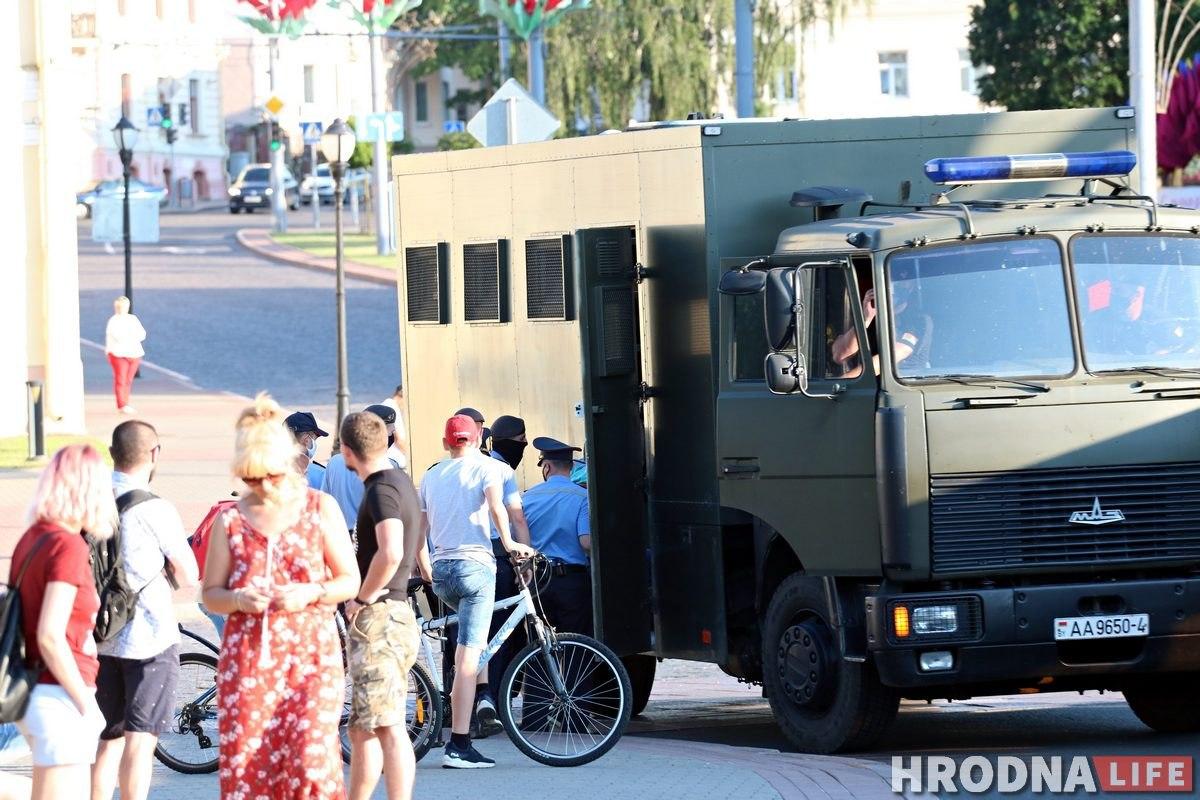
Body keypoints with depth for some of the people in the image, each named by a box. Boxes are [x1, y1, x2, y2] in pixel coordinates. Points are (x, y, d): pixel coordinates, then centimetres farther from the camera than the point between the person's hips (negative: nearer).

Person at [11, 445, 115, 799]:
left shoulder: (31, 539, 9)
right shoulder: (69, 547, -16)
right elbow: (50, 637, -22)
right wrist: (86, 704, -14)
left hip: (33, 695, 9)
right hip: (59, 698, -9)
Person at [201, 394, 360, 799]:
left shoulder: (320, 508, 5)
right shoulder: (230, 521, 7)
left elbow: (350, 581, 7)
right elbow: (210, 594, 10)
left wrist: (310, 593, -13)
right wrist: (238, 600, -12)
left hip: (311, 656, -1)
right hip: (247, 656, 1)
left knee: (312, 758, -14)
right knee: (243, 761, -4)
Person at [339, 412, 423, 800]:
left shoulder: (381, 489, -15)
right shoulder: (401, 480, 17)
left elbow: (390, 552, -31)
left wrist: (363, 598, -18)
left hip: (379, 618, -10)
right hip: (394, 615, 10)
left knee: (389, 728, -12)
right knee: (361, 731, 15)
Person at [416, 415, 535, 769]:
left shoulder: (431, 476, 17)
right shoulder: (485, 467, 1)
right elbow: (496, 505, -18)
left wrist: (425, 568, 29)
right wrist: (509, 543, -12)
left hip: (441, 570, 6)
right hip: (474, 564, -6)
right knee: (468, 657, -9)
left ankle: (483, 695, 19)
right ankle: (458, 746, -13)